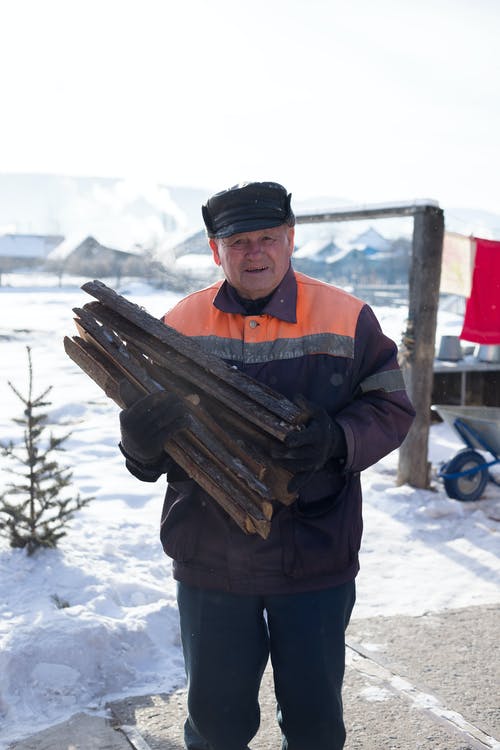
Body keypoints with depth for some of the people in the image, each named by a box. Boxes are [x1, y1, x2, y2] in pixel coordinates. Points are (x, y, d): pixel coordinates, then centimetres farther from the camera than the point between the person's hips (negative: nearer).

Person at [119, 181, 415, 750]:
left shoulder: (347, 319, -5)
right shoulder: (180, 327, -2)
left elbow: (392, 408, -1)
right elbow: (149, 459, 2)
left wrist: (338, 441, -20)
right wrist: (141, 442, -22)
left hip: (317, 559, 0)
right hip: (211, 561, 1)